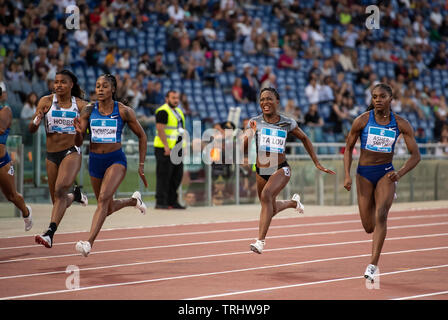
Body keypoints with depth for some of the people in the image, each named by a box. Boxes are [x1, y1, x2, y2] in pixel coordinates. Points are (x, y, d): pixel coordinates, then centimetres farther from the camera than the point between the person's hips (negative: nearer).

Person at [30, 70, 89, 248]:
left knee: (60, 190, -27)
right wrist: (36, 121, -22)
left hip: (71, 152, -3)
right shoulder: (46, 101, 2)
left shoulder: (80, 105, 1)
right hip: (52, 155, 3)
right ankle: (75, 195, 45)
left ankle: (50, 233, -35)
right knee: (57, 201, 9)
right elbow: (31, 130, 0)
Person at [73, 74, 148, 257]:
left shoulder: (123, 111, -7)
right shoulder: (88, 111, -2)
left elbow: (141, 136, 4)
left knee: (103, 199, -27)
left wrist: (141, 165, 1)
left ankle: (90, 242, -33)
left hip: (116, 160, -4)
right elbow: (78, 142, -3)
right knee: (108, 209, 17)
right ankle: (134, 200, 49)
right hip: (95, 160, 4)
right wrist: (78, 131, -27)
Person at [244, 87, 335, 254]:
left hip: (281, 170, -4)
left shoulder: (287, 123, -4)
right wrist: (251, 134, -27)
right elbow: (243, 148, -7)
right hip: (261, 171, 4)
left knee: (266, 194, -32)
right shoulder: (254, 122, -4)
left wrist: (317, 163, 13)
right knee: (272, 210, 19)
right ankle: (293, 202, 55)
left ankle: (261, 241, -33)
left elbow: (304, 138, 13)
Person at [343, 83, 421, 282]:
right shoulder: (362, 121, -7)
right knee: (369, 228, 3)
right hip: (364, 174, 1)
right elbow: (348, 148, 4)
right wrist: (347, 175, -8)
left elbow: (415, 155, -3)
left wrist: (400, 173, -20)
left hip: (386, 173, -1)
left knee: (380, 215, -25)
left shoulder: (401, 124, -6)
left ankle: (372, 266, -25)